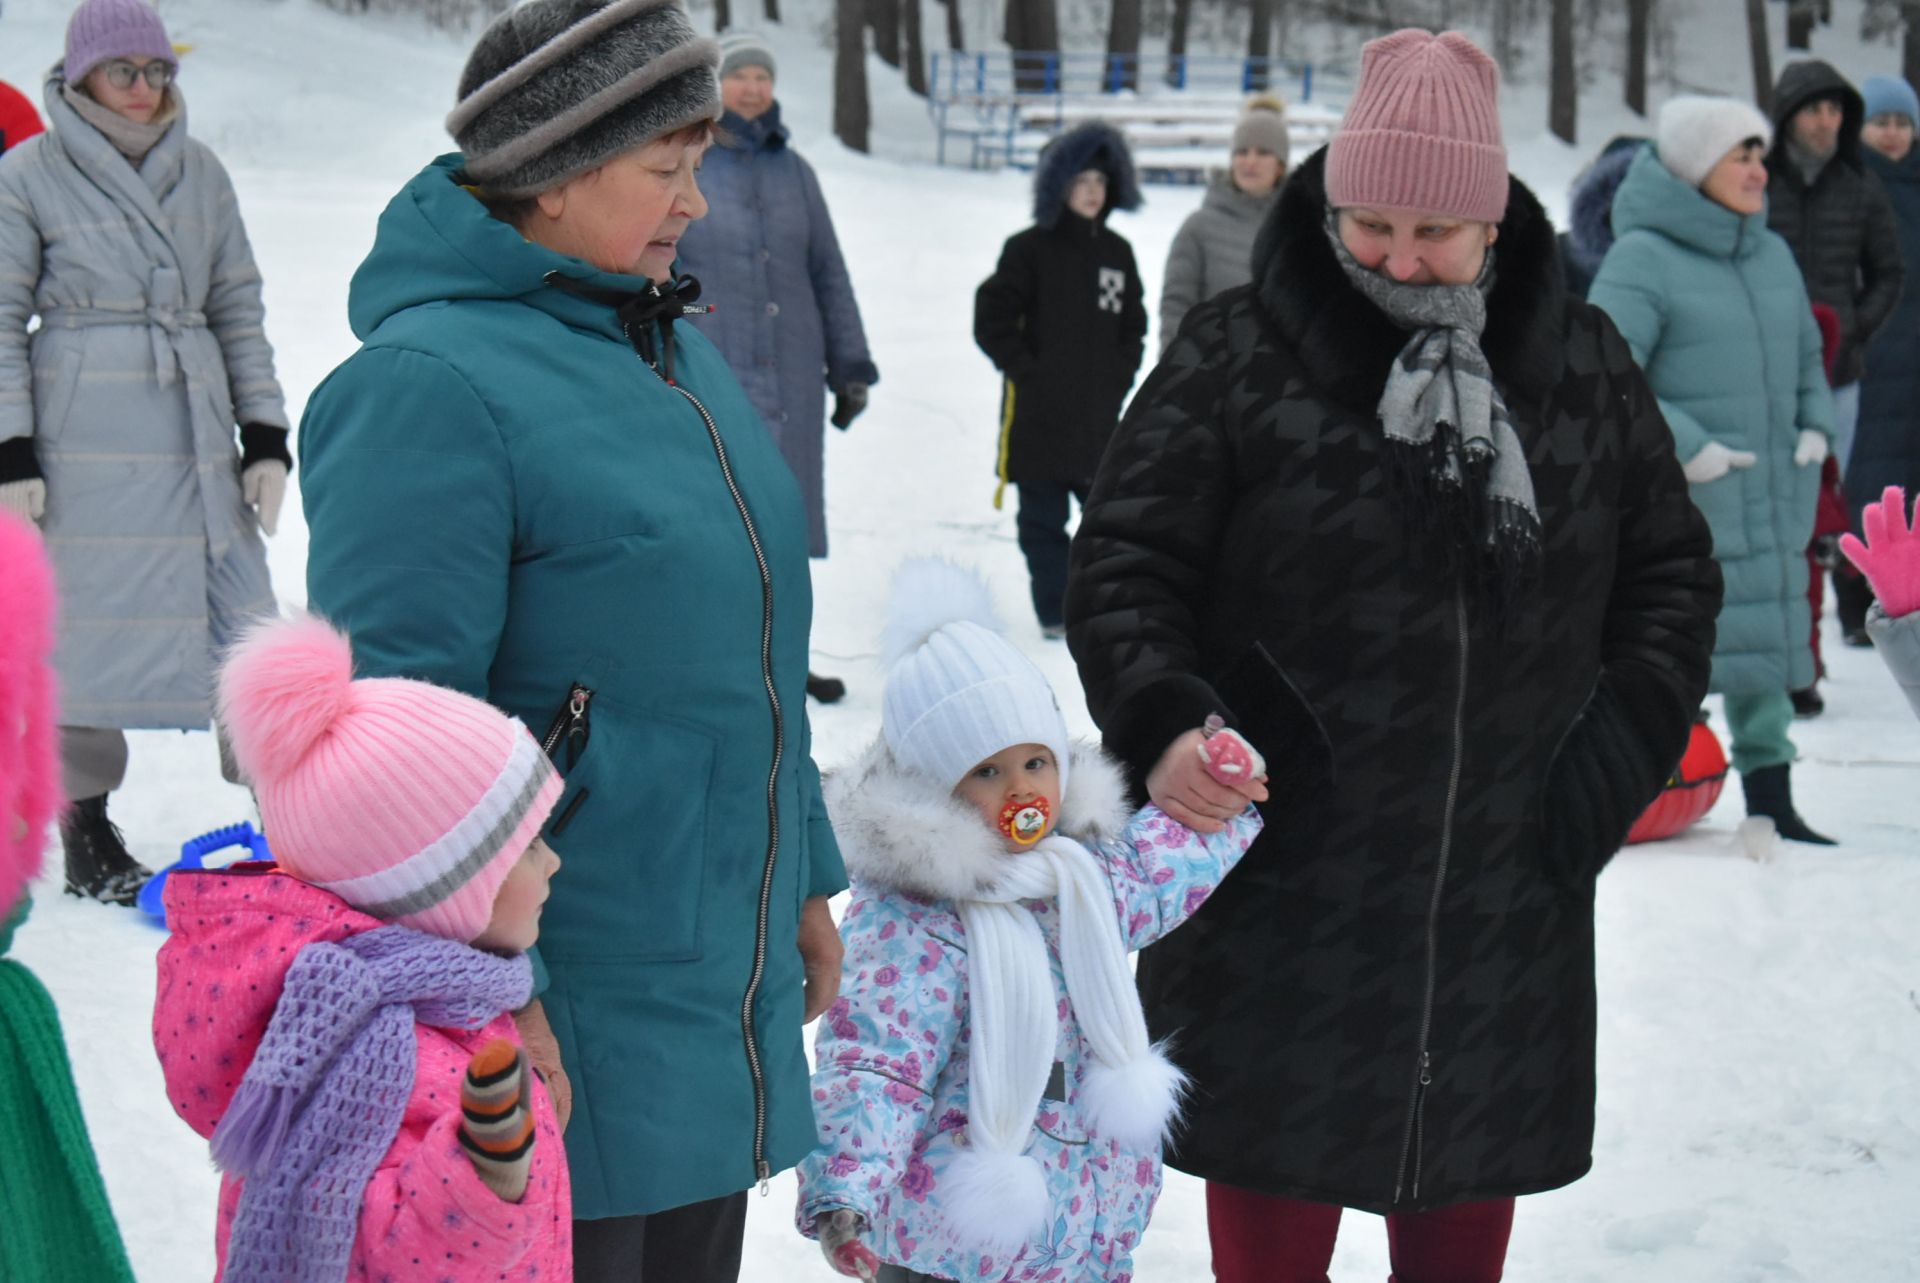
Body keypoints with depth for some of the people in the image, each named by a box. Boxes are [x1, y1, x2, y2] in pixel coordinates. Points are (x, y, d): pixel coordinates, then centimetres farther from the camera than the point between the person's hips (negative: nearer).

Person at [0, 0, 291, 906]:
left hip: (196, 439, 3)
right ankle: (85, 832, 12)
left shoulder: (200, 173, 10)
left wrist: (265, 438, 7)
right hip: (84, 445, -3)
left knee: (240, 616, 1)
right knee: (88, 621, 0)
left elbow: (238, 308, 13)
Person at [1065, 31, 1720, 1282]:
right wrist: (1158, 719, -22)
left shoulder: (1583, 367, 5)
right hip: (1286, 885, -3)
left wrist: (1628, 744, 0)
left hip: (1510, 895, 3)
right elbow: (1123, 564, -5)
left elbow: (1672, 569, 14)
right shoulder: (1237, 359, -6)